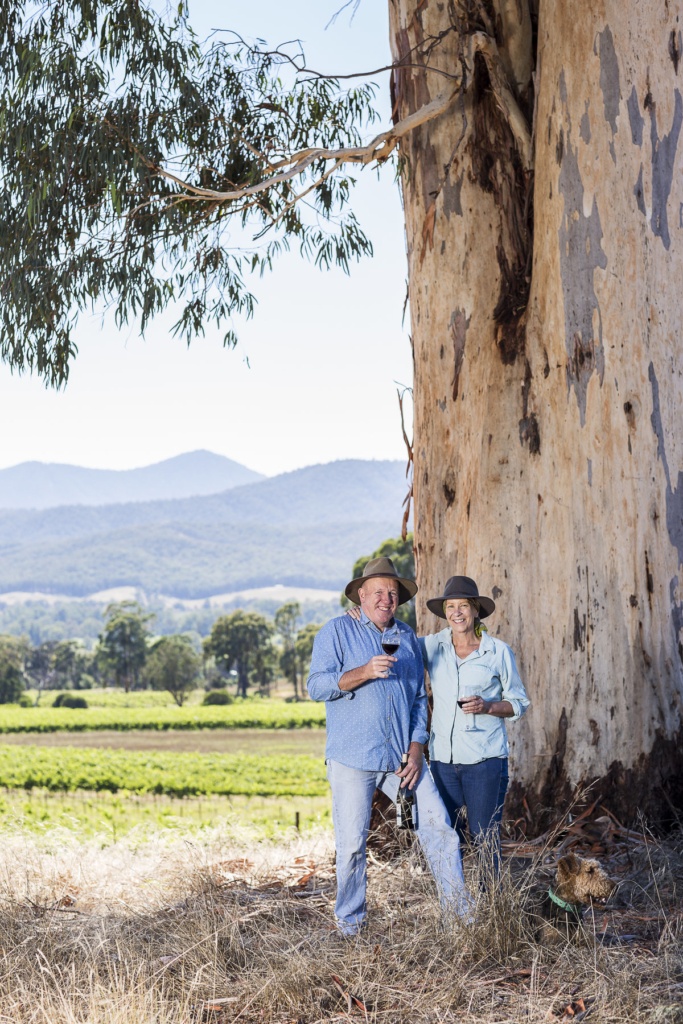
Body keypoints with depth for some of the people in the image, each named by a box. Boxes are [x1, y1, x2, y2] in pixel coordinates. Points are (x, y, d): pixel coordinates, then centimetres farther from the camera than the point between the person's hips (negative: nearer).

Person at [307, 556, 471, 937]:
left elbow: (419, 700, 14)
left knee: (439, 828, -2)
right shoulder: (338, 630, 1)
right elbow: (317, 686, -9)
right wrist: (365, 672, -22)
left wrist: (416, 753, 4)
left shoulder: (407, 637, 14)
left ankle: (460, 908, 10)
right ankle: (349, 923, 16)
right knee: (352, 844, 0)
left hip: (402, 758, 4)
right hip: (351, 760, -3)